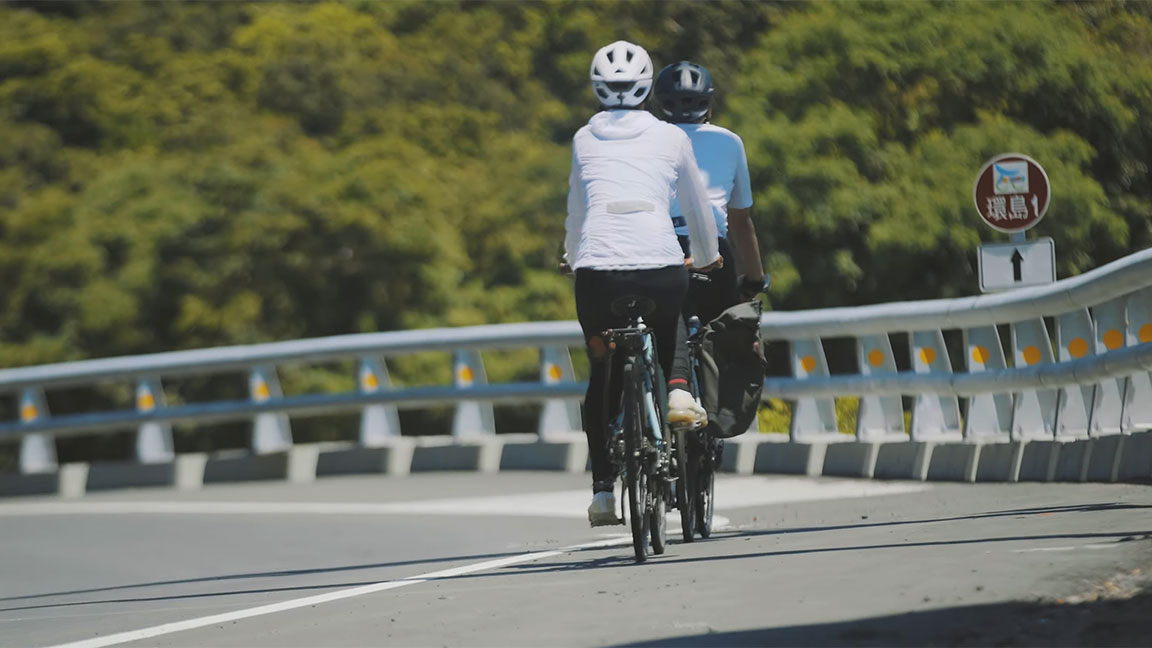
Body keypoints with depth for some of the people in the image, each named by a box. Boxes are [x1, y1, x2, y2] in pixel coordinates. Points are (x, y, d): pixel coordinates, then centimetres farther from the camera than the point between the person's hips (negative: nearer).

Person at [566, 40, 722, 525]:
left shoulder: (585, 139, 16)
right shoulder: (670, 138, 13)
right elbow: (697, 209, 25)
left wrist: (575, 259, 47)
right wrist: (707, 259, 44)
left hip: (596, 268, 0)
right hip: (661, 265, 0)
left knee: (601, 377, 21)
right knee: (672, 318, 37)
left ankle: (602, 490, 15)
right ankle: (678, 389, 10)